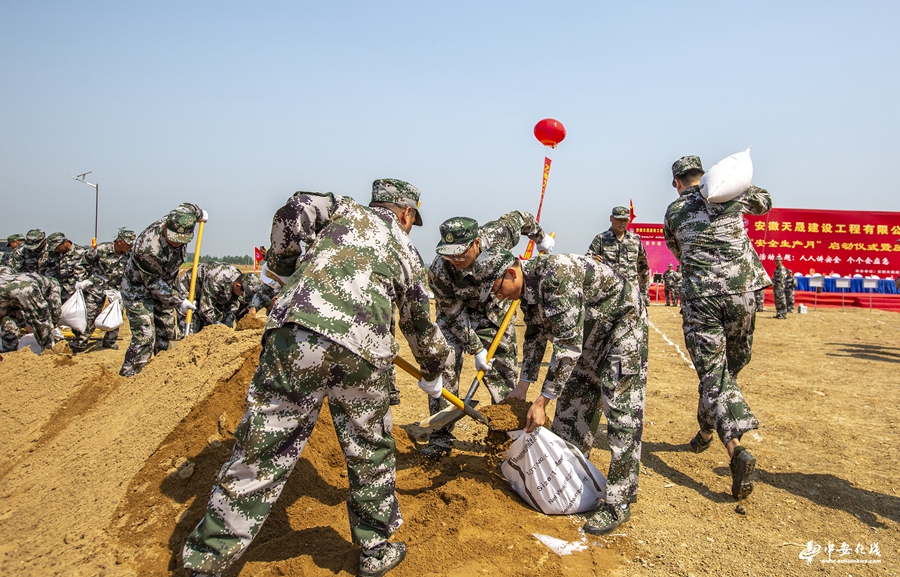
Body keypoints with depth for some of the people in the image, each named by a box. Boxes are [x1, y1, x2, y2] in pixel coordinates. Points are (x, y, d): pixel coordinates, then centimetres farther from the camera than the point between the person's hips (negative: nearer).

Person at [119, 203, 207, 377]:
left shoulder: (179, 224, -19)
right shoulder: (148, 248, -37)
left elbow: (187, 207, 7)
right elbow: (153, 284, -24)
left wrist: (200, 213, 24)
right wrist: (179, 300, -19)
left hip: (163, 287, 8)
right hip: (139, 291, -8)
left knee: (166, 335, 12)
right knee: (144, 338, -15)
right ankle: (126, 377, -6)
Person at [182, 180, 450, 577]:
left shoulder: (347, 208, 24)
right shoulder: (408, 254, 28)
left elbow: (294, 211, 3)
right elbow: (422, 328, 34)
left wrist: (282, 263, 20)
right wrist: (432, 375, 51)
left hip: (300, 333, -1)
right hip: (365, 353, 1)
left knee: (261, 452, 5)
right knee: (371, 455, 21)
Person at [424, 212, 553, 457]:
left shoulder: (496, 236, -31)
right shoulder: (439, 271, -32)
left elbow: (521, 218, -9)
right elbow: (454, 314, -20)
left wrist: (541, 238, 7)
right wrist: (476, 349, -19)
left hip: (495, 314, 2)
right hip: (455, 317, -1)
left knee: (505, 374, 2)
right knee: (444, 367, -16)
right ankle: (441, 437, -4)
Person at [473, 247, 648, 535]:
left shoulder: (555, 277, -34)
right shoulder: (527, 287, -5)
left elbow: (568, 346, -35)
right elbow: (536, 336, 8)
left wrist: (541, 401, -31)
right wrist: (523, 386, 7)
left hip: (623, 325, -9)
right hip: (589, 332, 9)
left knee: (621, 412, -10)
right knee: (572, 403, 11)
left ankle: (618, 503, -3)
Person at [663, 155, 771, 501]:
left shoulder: (673, 211, 10)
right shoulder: (732, 192, 10)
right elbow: (765, 203, 31)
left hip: (699, 295, -2)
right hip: (741, 291, 2)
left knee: (713, 372, -4)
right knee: (729, 366, 19)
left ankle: (736, 448, -23)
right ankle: (706, 430, 33)